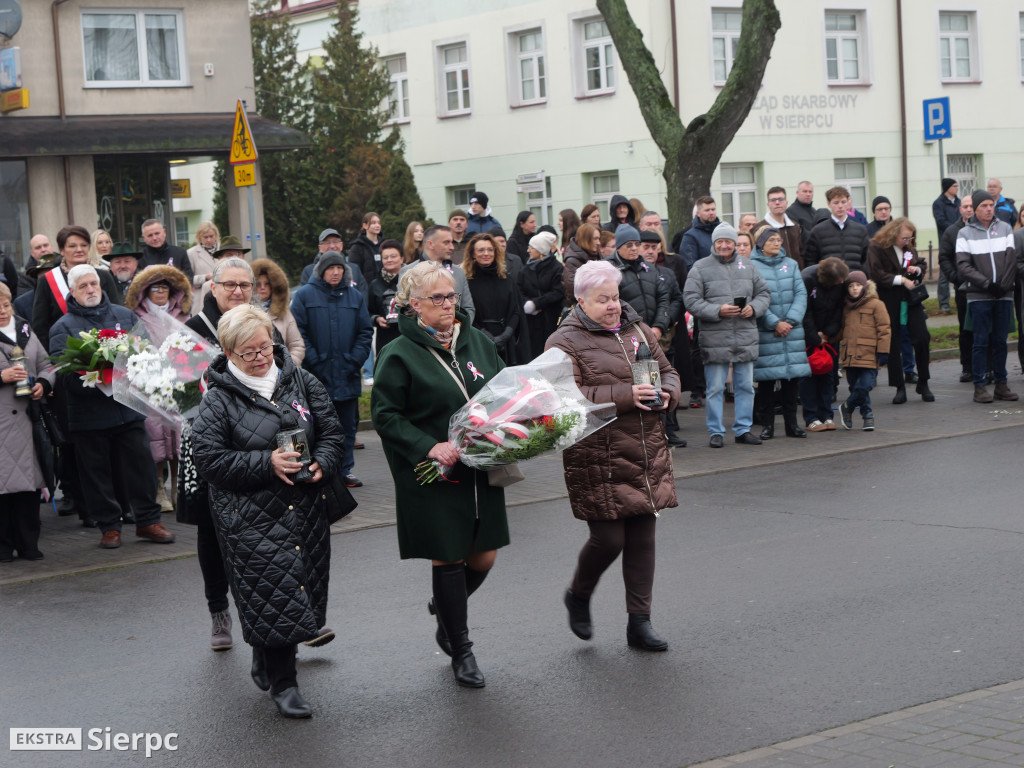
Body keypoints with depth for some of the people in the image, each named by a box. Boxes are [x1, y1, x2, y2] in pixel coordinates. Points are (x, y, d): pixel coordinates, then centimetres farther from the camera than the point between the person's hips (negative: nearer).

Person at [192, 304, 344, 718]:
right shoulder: (217, 400, -5)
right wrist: (267, 463, -19)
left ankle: (264, 661, 34)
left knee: (303, 588, 11)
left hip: (307, 508, 5)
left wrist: (321, 463, -11)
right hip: (251, 517, -4)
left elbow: (331, 432, 10)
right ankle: (282, 683, 6)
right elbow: (209, 459, -11)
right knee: (273, 593, -7)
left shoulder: (302, 382, 6)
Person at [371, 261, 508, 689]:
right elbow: (385, 415, -9)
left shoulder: (477, 342, 9)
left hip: (481, 471, 5)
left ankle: (446, 616, 38)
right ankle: (460, 650, 19)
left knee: (483, 557, 8)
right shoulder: (399, 355, -8)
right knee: (448, 559, 2)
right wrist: (429, 447, -20)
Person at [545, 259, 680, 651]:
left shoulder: (637, 330, 15)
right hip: (599, 459, -6)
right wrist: (624, 396, -23)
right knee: (608, 539, -5)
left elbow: (668, 371, 21)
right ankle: (578, 595, 25)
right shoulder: (565, 342, -5)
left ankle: (639, 622, 15)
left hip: (647, 455, 6)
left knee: (642, 537, 6)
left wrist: (667, 394, -3)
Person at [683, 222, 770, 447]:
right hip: (715, 339, -4)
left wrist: (754, 308, -6)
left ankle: (743, 429, 19)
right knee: (715, 388, 1)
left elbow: (763, 293, 15)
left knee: (746, 386, 9)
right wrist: (717, 310, -18)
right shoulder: (701, 267, 0)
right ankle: (715, 432, 10)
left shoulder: (747, 266, 12)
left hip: (746, 337, 4)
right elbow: (691, 300, -7)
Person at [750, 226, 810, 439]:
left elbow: (801, 294, 4)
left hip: (792, 329, 4)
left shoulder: (791, 264, 10)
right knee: (766, 378, -2)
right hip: (765, 332, -4)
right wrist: (775, 323, -14)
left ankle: (792, 423, 13)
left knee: (793, 375, 4)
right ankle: (767, 424, 7)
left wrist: (790, 320, -8)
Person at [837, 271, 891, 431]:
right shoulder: (847, 308, 17)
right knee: (856, 387, 7)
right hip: (850, 356, 5)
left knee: (865, 386, -14)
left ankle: (847, 407, 8)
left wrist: (882, 351, -7)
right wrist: (842, 354, 23)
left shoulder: (875, 304, -1)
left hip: (868, 356, -5)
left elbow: (884, 328, -3)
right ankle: (867, 415, 21)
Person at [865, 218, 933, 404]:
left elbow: (921, 264, 26)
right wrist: (901, 279, -17)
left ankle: (923, 384, 11)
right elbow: (876, 275, -14)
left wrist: (917, 269, 2)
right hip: (889, 302, -4)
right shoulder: (876, 248, -6)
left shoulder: (909, 248, 12)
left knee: (922, 338, -4)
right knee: (893, 343, 1)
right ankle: (900, 388, 10)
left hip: (910, 299, 4)